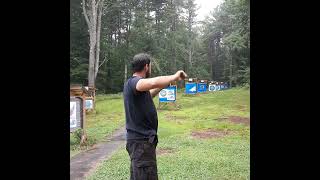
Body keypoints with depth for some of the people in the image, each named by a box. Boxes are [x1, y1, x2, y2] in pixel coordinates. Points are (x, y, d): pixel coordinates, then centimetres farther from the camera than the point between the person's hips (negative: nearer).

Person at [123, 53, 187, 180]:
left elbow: (147, 95, 33)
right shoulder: (133, 82, -17)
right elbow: (153, 82, -38)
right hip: (141, 141, -10)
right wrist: (174, 77, -21)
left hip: (141, 139, 10)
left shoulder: (133, 83, 14)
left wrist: (165, 84, 27)